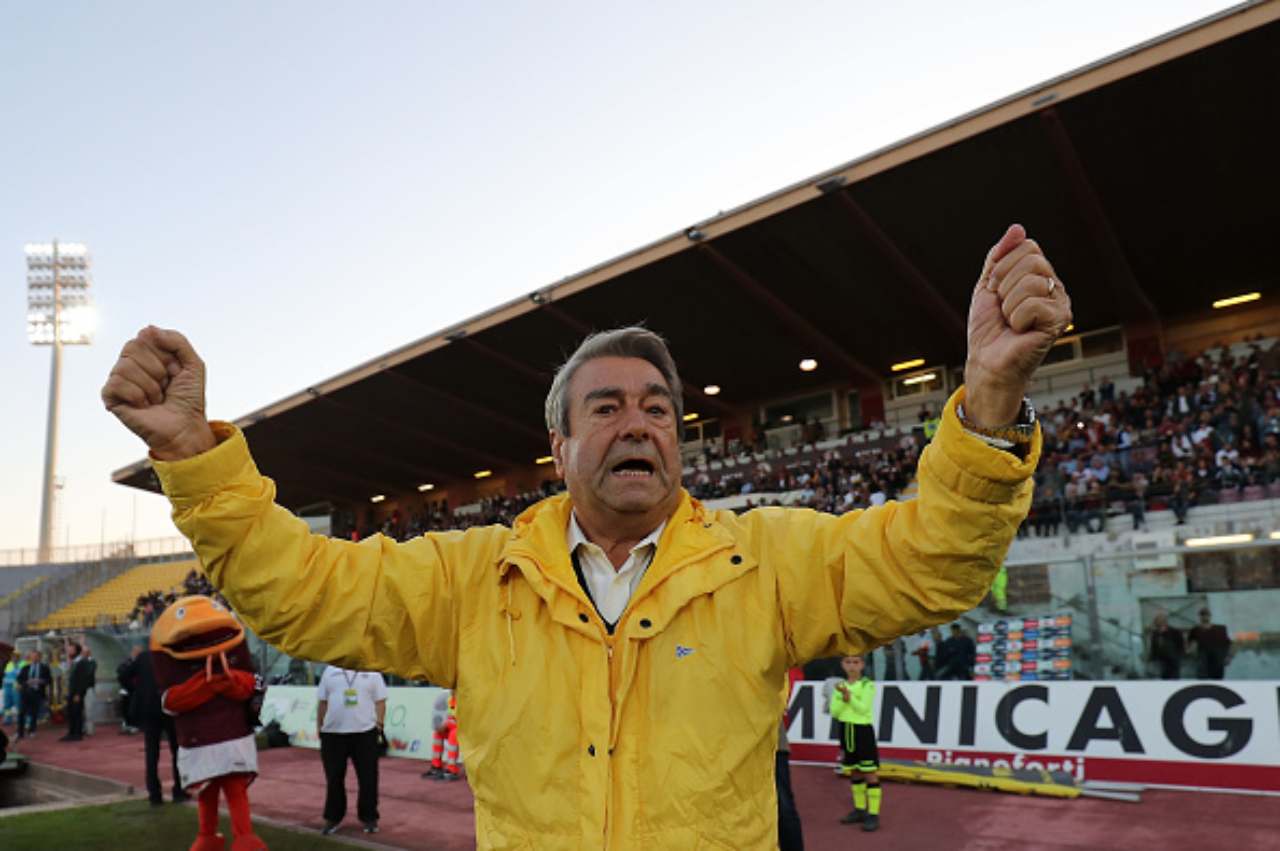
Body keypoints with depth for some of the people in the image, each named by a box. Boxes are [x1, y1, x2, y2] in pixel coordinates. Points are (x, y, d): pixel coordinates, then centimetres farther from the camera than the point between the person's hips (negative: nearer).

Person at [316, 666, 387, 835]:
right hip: (333, 732, 1)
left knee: (368, 778, 3)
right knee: (334, 778, 9)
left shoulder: (372, 672, 4)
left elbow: (380, 701, 4)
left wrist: (379, 723, -5)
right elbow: (322, 702, 9)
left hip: (365, 732, -1)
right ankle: (333, 818, 23)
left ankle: (369, 818, 16)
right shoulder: (330, 670, 7)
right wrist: (319, 727, 5)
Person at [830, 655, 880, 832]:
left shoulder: (868, 685, -7)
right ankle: (860, 810, 26)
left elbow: (864, 708, -18)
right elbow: (834, 712, -1)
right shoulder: (840, 686, 7)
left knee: (870, 773, -4)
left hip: (863, 730, -5)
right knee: (854, 772, 14)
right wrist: (844, 699, -18)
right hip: (846, 730, 6)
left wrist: (850, 697, -32)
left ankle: (873, 815, 0)